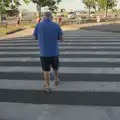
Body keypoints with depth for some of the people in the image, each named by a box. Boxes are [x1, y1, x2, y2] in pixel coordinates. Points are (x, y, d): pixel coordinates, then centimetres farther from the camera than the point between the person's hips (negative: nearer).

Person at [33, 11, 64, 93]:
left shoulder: (38, 25, -7)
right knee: (55, 67, 23)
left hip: (44, 52, -1)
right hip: (54, 52, 1)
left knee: (46, 70, 10)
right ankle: (56, 80, 43)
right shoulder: (56, 25, -7)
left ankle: (47, 86, 17)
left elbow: (35, 37, 6)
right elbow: (62, 39, -4)